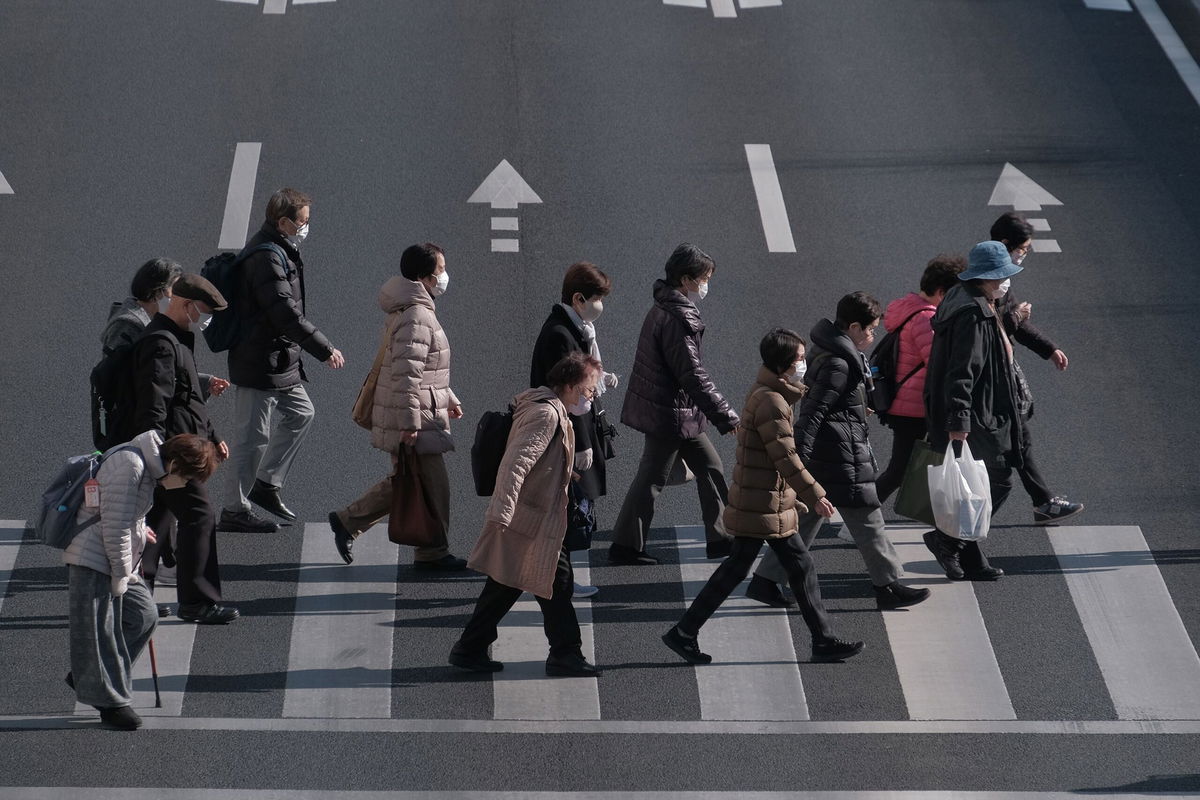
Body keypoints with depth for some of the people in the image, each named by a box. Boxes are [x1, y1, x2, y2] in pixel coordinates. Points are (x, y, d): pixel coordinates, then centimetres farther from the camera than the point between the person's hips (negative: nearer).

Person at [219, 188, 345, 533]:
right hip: (259, 365, -11)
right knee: (253, 436, -2)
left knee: (300, 413, 19)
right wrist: (325, 350, -20)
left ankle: (267, 483, 27)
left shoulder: (278, 251, 11)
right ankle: (235, 510, 7)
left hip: (280, 360, 11)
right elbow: (287, 315, -26)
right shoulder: (267, 259, -22)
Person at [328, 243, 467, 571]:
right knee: (434, 485, 0)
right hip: (414, 422, -11)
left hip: (414, 421, 11)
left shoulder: (413, 310, 15)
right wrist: (410, 423, -25)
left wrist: (448, 398, 27)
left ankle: (347, 522, 20)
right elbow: (406, 373, -25)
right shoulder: (417, 317, -20)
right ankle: (433, 553, 9)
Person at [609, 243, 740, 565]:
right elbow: (694, 377, -26)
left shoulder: (663, 309, 8)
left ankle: (720, 538, 21)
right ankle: (626, 546, 11)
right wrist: (727, 418, -22)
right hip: (670, 414, -10)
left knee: (709, 466, 15)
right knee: (652, 479, 1)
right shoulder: (677, 320, -24)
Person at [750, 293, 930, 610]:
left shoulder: (826, 351, 11)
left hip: (820, 454, 10)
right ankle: (888, 587, 9)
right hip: (841, 455, -10)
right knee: (866, 518, 0)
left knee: (808, 516, 13)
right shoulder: (838, 364, -20)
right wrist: (798, 457, -27)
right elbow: (814, 411, -24)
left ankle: (765, 581, 13)